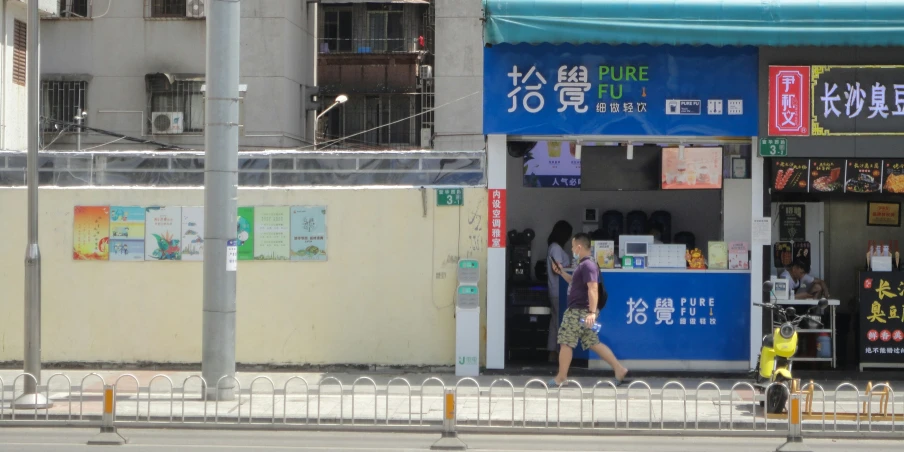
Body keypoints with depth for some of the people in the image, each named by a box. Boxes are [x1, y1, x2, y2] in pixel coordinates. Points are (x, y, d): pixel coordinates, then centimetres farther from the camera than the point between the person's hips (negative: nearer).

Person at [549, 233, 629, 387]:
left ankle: (561, 377, 6)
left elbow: (593, 289, -25)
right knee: (593, 343, 9)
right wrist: (561, 273, 24)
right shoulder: (583, 265, 17)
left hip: (579, 312, -10)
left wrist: (592, 312, -30)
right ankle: (619, 369, 6)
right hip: (577, 311, 10)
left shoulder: (588, 265, -16)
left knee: (565, 343, -2)